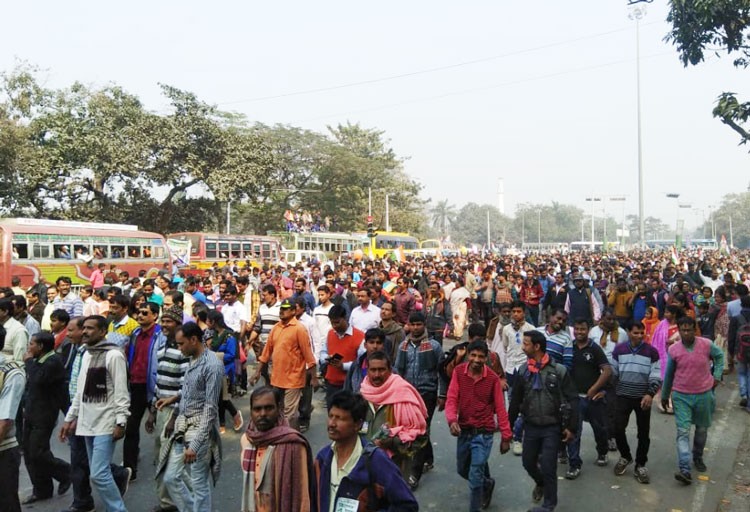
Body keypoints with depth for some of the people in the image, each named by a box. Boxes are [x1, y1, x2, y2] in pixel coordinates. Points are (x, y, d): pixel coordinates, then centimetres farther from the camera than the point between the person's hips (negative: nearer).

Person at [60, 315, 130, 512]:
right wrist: (69, 418, 16)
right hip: (87, 422, 8)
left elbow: (121, 392, -13)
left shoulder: (113, 355, -11)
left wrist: (121, 422, -17)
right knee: (98, 472, 12)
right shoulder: (86, 355, 13)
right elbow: (80, 391, 18)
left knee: (99, 474, -10)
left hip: (106, 424, -8)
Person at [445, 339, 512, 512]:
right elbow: (451, 399, -9)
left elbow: (500, 409, -4)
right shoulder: (458, 372, -7)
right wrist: (452, 420, -27)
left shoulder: (493, 378, -10)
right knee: (463, 470, 22)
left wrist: (506, 436, -2)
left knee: (475, 477, -6)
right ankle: (487, 483, 51)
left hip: (483, 433, -4)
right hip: (463, 431, 4)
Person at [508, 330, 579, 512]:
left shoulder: (559, 371, -12)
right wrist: (508, 425, 8)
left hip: (552, 428, -4)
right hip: (530, 427, 4)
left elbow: (572, 399, -8)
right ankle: (540, 483, 46)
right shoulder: (523, 371, -1)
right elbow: (515, 400, 7)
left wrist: (571, 427, -10)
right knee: (528, 462, 13)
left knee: (548, 467, -1)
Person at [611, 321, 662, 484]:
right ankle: (625, 457, 25)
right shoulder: (619, 349, 1)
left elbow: (656, 376, -4)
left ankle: (640, 465, 23)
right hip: (623, 396, 1)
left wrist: (650, 394, -16)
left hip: (643, 397, -1)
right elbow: (612, 372, 8)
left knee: (643, 433, 7)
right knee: (618, 429, -2)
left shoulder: (651, 351, -3)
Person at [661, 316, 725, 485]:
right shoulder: (673, 349, -8)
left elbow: (719, 356, 13)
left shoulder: (706, 344, -10)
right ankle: (685, 470, -12)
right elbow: (668, 374, 4)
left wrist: (716, 376, 2)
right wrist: (664, 396, 12)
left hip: (703, 395, 1)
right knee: (683, 432, -9)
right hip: (681, 396, -1)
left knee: (702, 429, 18)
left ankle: (698, 457, 43)